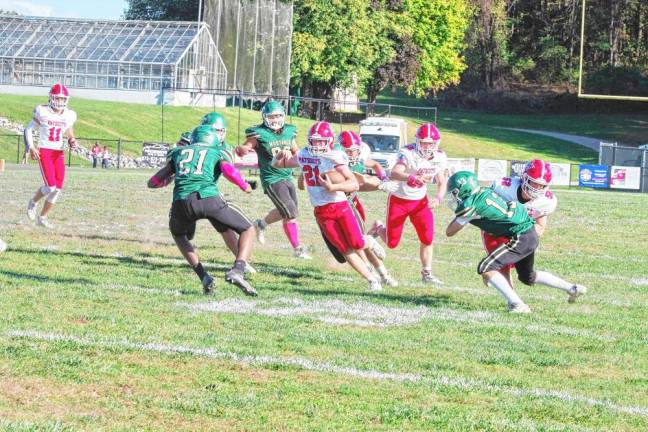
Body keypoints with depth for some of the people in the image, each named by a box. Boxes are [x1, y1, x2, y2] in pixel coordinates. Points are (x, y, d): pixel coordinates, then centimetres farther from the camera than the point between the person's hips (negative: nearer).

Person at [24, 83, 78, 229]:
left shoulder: (69, 115, 6)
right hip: (44, 152, -5)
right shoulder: (43, 112, -7)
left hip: (59, 153, 5)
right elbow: (28, 129, 0)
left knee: (57, 189, -1)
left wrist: (72, 142, -4)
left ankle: (43, 217, 15)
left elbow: (70, 135, 19)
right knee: (51, 187, -17)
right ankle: (33, 202, 14)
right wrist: (31, 148, -12)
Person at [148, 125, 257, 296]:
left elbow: (153, 182, 31)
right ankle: (237, 271, -10)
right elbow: (229, 171, -1)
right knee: (248, 230, 17)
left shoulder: (178, 152, 29)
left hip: (181, 202, 2)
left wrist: (170, 178, 51)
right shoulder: (217, 153, 23)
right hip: (209, 198, -2)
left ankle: (204, 277, 16)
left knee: (179, 234, 35)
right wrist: (245, 187, 17)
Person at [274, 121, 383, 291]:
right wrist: (282, 154, -6)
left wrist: (333, 187, -31)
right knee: (346, 250, -1)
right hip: (321, 212, 3)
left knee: (357, 244, -8)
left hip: (340, 205, -3)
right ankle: (371, 279, 7)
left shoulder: (334, 158, -11)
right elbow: (276, 164, 16)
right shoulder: (303, 156, 3)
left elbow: (355, 184, -17)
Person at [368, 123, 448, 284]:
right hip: (399, 200, -4)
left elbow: (442, 183, 3)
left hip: (420, 201, 4)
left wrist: (438, 198, -18)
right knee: (392, 243, 5)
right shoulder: (408, 153, -28)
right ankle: (379, 228, 38)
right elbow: (394, 174, -44)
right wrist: (413, 178, -62)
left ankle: (426, 273, 9)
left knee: (427, 238, -8)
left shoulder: (439, 157, -9)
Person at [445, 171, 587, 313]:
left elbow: (450, 232, -4)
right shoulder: (485, 191, 7)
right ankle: (572, 288, 38)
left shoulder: (470, 205, -15)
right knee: (528, 277, 29)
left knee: (486, 268, -12)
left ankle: (517, 305, -17)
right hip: (531, 234, 9)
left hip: (521, 238, -9)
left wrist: (458, 215, 10)